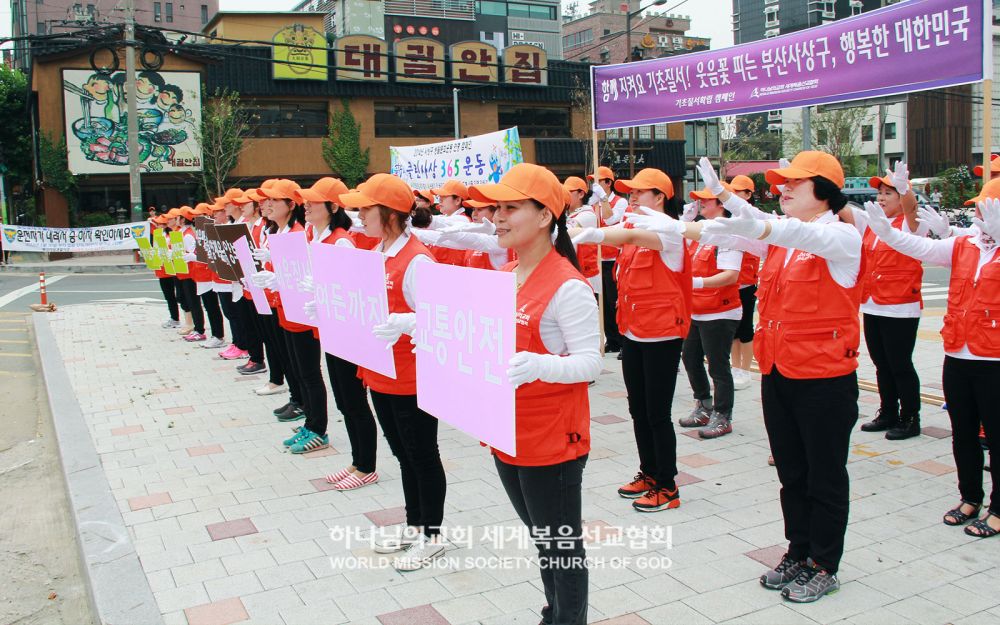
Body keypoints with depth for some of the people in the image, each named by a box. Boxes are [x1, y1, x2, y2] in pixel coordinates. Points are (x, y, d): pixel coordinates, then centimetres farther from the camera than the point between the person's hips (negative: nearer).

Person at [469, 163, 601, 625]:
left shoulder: (567, 286, -19)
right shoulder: (505, 276, 8)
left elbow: (589, 361, -21)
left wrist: (538, 366, -37)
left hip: (552, 441, -9)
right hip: (507, 435, 9)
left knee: (563, 545, 7)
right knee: (541, 537, 24)